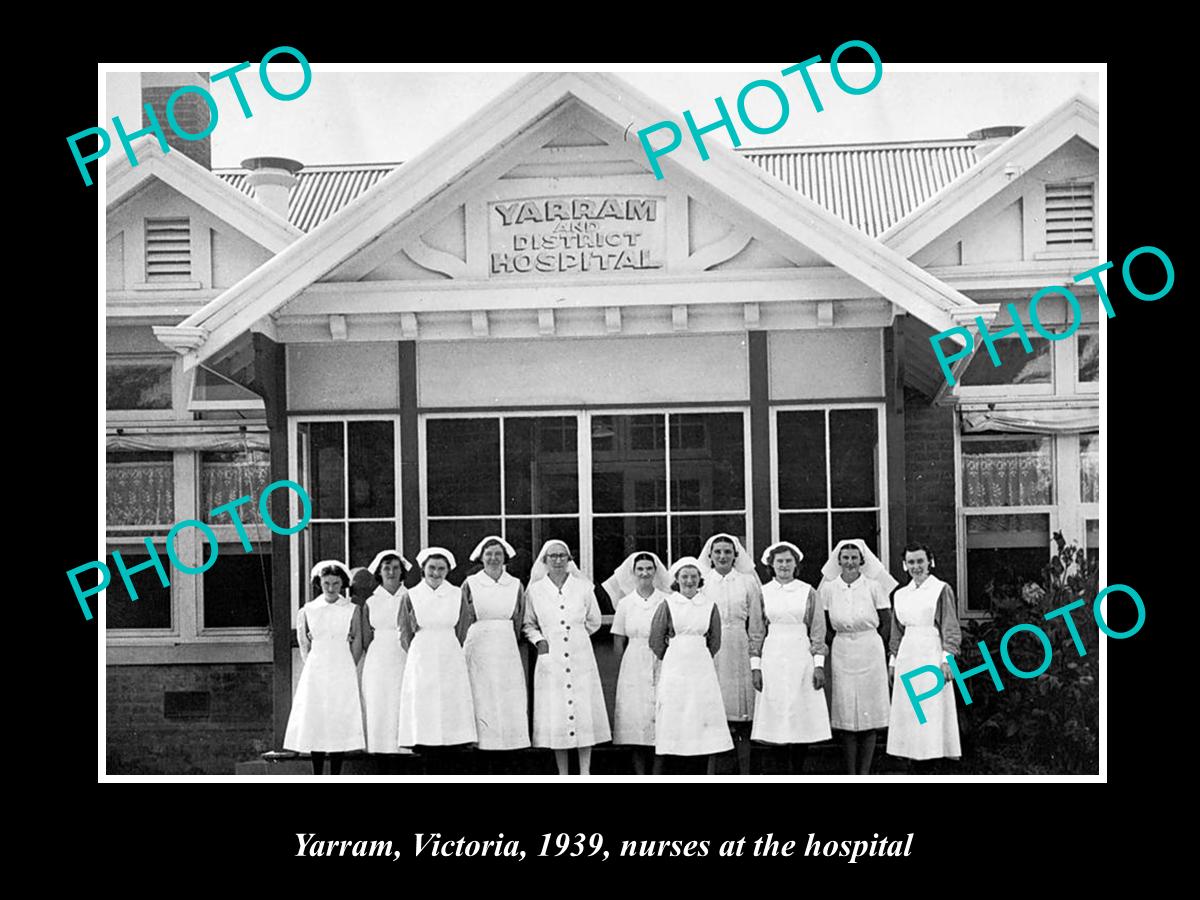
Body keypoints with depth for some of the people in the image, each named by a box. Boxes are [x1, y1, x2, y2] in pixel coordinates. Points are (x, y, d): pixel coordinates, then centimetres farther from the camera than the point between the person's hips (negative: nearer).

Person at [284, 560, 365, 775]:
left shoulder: (351, 610, 2)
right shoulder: (308, 610, 4)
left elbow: (357, 644, 6)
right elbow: (303, 642, 11)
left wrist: (348, 668, 5)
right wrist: (310, 664, 7)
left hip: (343, 672, -1)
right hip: (315, 672, 1)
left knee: (340, 723, -3)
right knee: (314, 721, -2)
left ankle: (335, 776, 3)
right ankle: (317, 776, 5)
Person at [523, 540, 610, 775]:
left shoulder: (583, 587, 5)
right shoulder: (535, 591, 4)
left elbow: (594, 622, 15)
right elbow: (528, 624, 15)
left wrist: (574, 634, 8)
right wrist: (538, 639, -2)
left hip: (581, 658, 0)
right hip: (550, 660, 0)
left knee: (584, 713, -1)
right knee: (554, 715, 0)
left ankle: (585, 774, 5)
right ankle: (563, 776, 7)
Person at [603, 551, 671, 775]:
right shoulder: (625, 603, 8)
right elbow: (618, 642, 10)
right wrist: (628, 663, 5)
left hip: (662, 669, -1)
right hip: (633, 670, 1)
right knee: (636, 723, -2)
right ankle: (640, 775, 2)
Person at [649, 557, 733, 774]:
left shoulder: (709, 605, 5)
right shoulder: (667, 605, 0)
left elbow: (715, 642, 12)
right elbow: (656, 641, 4)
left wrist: (700, 657, 12)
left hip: (702, 668, 2)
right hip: (674, 667, -2)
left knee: (709, 720, -1)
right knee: (668, 721, -2)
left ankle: (711, 774, 4)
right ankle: (657, 774, 3)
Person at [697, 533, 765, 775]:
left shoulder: (748, 582, 8)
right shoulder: (701, 581, 7)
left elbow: (756, 625, 10)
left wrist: (755, 657, 5)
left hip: (738, 653, 0)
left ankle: (744, 774, 4)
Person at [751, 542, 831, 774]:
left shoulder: (808, 592, 6)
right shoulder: (762, 593, 7)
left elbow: (818, 632, 5)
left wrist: (819, 665, -2)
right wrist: (756, 666, 0)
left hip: (801, 658, 0)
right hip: (772, 657, 0)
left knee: (801, 717, -3)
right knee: (775, 717, -4)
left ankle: (796, 771, 5)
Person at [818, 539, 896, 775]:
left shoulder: (874, 586, -1)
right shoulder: (829, 588, 3)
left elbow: (886, 621, 4)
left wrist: (867, 641, 4)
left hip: (870, 651, -1)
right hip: (841, 653, 1)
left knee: (870, 712, 0)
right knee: (845, 711, 1)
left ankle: (865, 772, 5)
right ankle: (851, 774, 6)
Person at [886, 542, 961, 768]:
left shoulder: (942, 590, -1)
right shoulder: (900, 595, 14)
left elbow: (950, 629, -5)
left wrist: (947, 658, -13)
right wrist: (892, 662, 16)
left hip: (932, 654, -5)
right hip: (907, 656, 5)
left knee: (935, 707, -7)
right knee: (907, 711, 1)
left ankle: (941, 754, -5)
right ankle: (916, 760, 4)